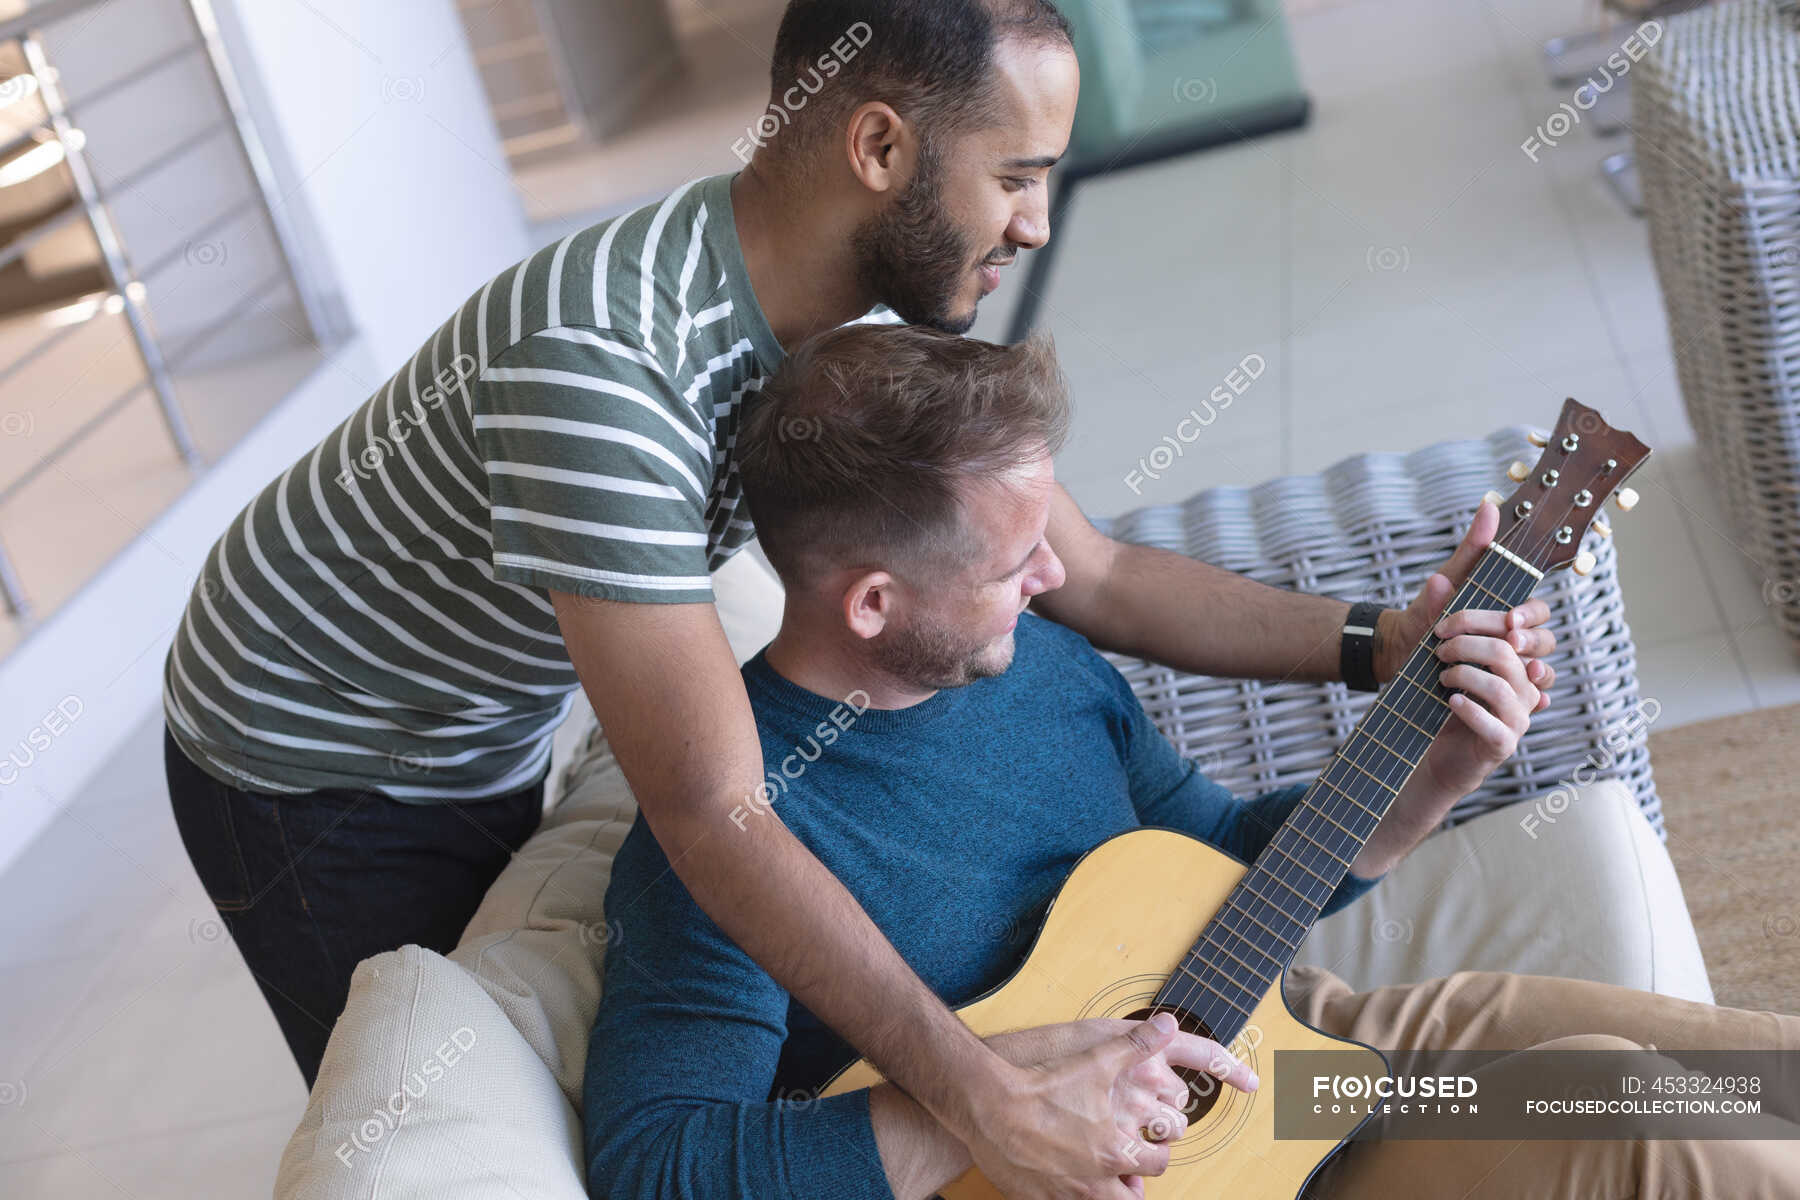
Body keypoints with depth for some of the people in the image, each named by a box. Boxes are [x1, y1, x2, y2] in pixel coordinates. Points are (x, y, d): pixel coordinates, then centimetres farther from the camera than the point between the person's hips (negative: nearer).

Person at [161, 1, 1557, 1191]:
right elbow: (715, 820, -42)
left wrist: (1377, 643, -15)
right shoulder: (604, 356, -41)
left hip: (495, 743, 7)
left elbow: (1090, 572, -7)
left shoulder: (869, 325, -15)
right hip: (312, 761, -7)